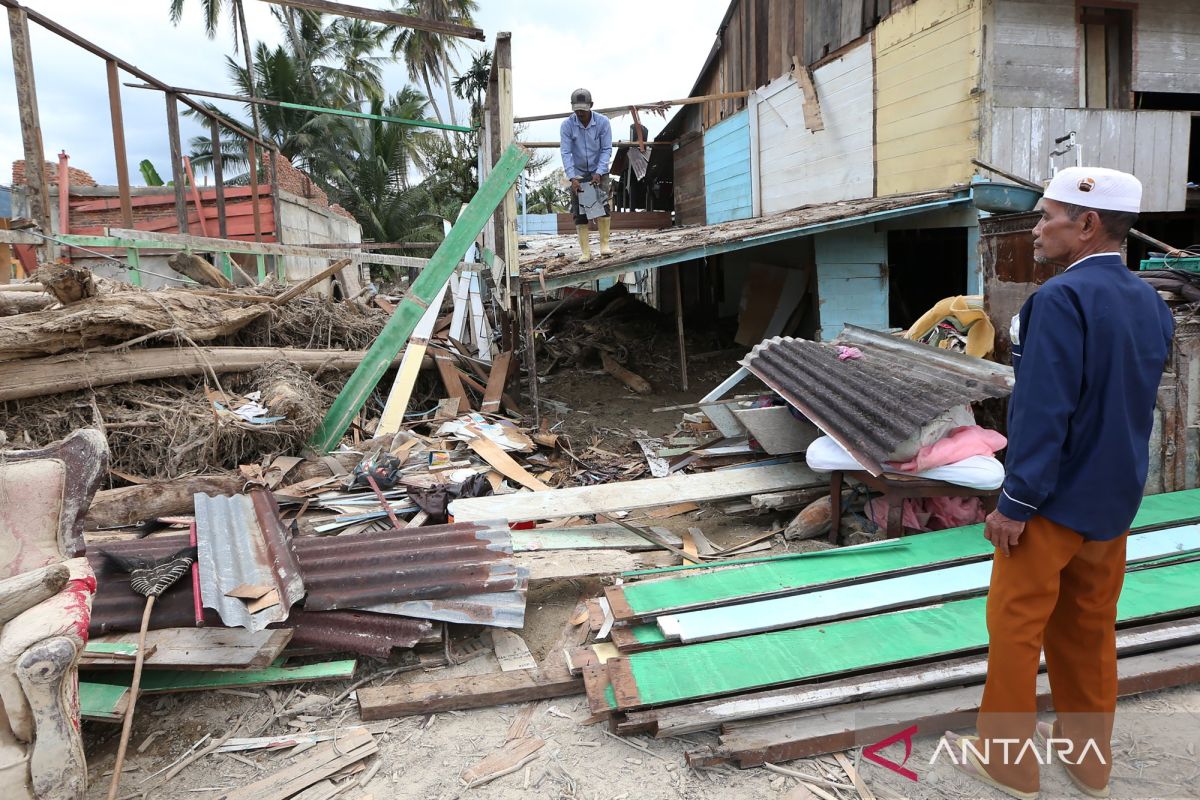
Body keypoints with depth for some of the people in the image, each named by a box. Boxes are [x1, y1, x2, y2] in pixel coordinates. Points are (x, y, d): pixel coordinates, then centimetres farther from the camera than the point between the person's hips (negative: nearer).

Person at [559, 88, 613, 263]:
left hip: (599, 171, -1)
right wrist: (572, 178, -25)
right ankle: (585, 252, -4)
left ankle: (604, 244, -9)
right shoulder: (566, 125, -13)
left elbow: (607, 149, -12)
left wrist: (598, 173, -22)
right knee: (579, 212, -6)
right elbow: (566, 153, -16)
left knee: (603, 204, -17)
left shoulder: (603, 122, -13)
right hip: (578, 173, 1)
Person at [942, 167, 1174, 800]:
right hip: (1114, 499, 8)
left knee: (1015, 629, 7)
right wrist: (1116, 483, 20)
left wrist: (1015, 502, -18)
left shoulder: (1062, 297, -21)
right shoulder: (1151, 303, 6)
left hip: (1054, 499, -8)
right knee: (1090, 631, 19)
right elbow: (1134, 405, 13)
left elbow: (1044, 411, -25)